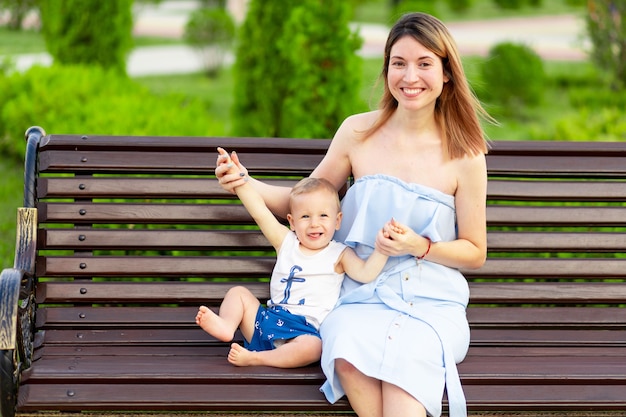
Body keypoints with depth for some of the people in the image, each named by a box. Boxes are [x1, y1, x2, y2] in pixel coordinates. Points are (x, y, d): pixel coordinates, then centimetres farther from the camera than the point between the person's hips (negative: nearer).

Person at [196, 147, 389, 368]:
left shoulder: (338, 255, 6)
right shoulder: (286, 242, 14)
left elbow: (366, 273, -7)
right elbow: (260, 212, 9)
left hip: (306, 330, -5)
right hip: (268, 318, 5)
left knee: (310, 348, -37)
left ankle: (254, 357, -34)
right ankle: (227, 325, -29)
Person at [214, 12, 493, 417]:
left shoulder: (464, 154, -1)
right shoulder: (358, 132, 4)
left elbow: (475, 253, 7)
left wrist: (420, 246, -11)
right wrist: (247, 183, 1)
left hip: (431, 301, -1)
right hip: (361, 296, 2)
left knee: (405, 356, -36)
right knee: (349, 354, -33)